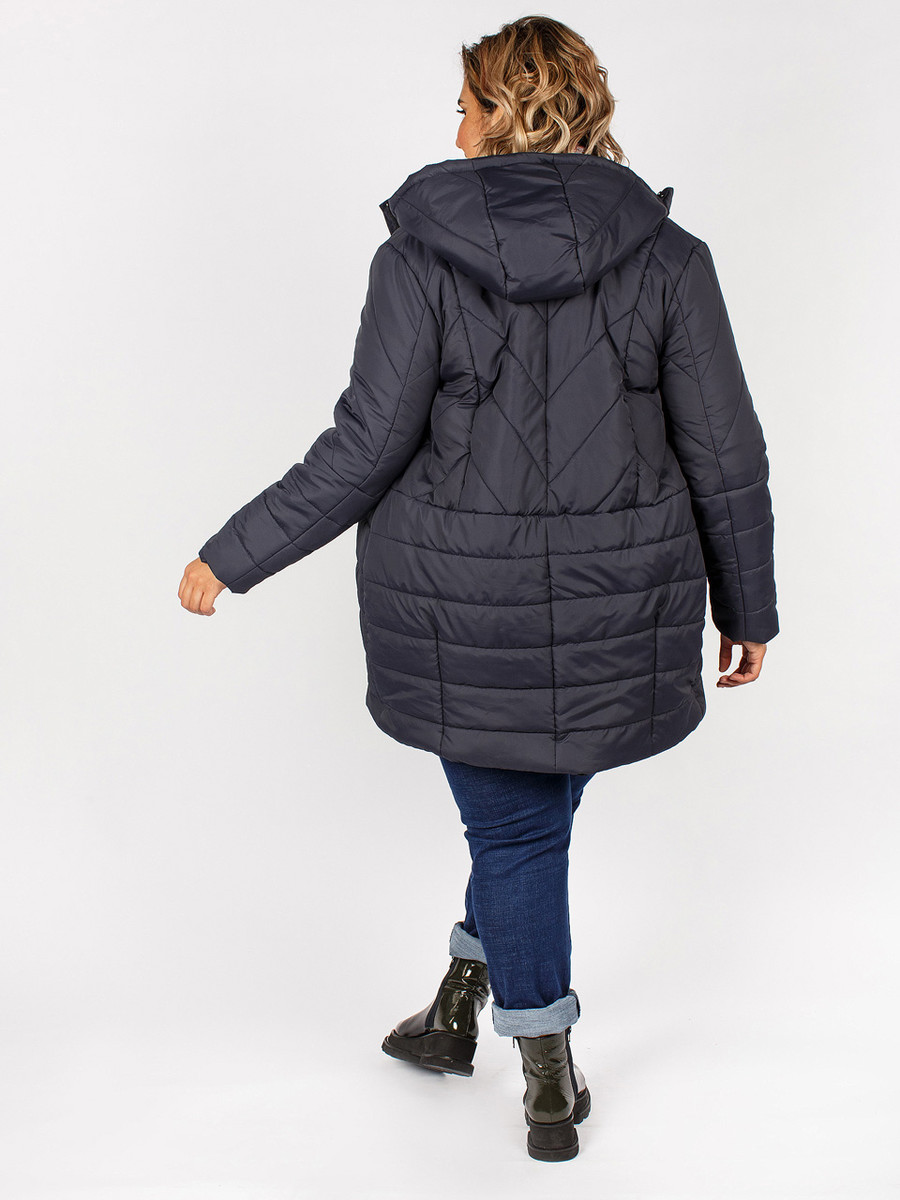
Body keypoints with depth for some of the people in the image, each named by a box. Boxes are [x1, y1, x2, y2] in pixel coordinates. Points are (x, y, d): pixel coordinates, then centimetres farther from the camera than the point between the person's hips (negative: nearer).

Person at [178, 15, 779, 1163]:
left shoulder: (423, 253, -10)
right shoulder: (665, 255, -3)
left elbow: (366, 450, -13)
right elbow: (726, 455, -3)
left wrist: (233, 557, -2)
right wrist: (746, 604, 10)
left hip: (464, 603, -2)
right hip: (616, 605, 2)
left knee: (515, 822, 14)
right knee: (534, 802, 22)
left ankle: (551, 1078, 25)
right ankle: (458, 1007, 36)